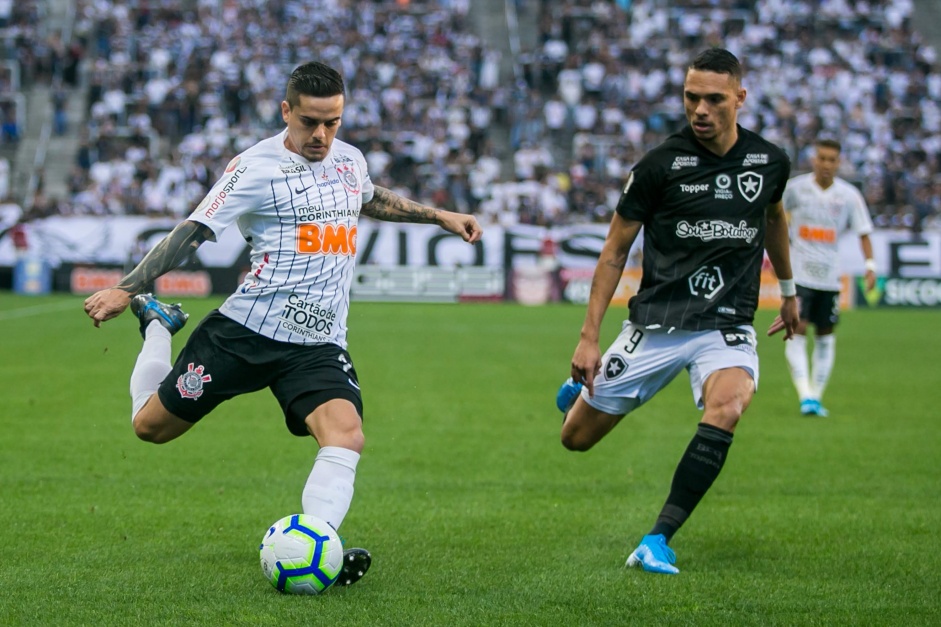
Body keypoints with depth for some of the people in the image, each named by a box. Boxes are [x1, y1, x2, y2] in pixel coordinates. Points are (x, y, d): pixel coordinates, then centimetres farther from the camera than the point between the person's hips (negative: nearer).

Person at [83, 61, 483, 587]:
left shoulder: (350, 160, 11)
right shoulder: (259, 167, -9)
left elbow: (373, 200, 36)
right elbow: (194, 231, -12)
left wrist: (440, 216, 38)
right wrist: (126, 289, -20)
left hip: (320, 345, 3)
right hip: (246, 328, -3)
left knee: (347, 434, -25)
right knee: (151, 426, 8)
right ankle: (157, 323, 37)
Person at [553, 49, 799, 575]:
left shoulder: (770, 161, 1)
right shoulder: (660, 164, -8)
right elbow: (616, 250, 0)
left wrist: (788, 290, 36)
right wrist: (590, 337, -3)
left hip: (729, 327, 1)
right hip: (657, 324, -1)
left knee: (728, 406, -32)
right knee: (576, 437, 2)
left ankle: (658, 541, -25)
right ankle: (581, 388, 42)